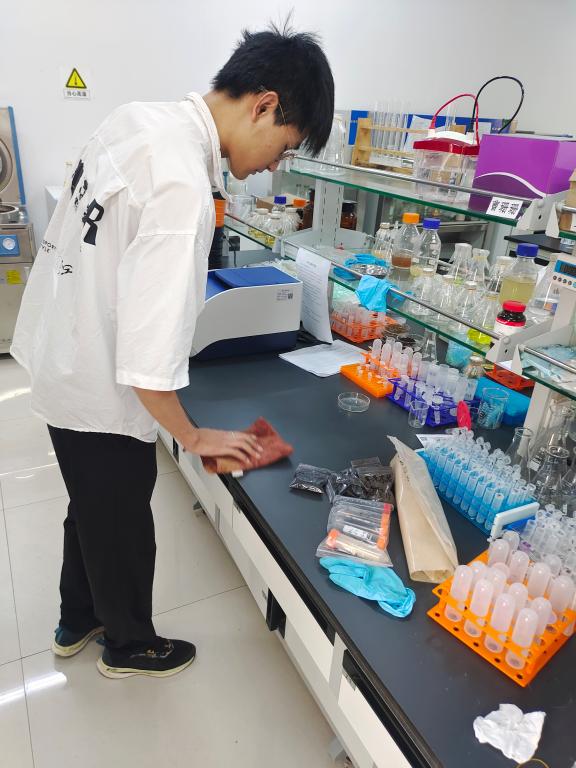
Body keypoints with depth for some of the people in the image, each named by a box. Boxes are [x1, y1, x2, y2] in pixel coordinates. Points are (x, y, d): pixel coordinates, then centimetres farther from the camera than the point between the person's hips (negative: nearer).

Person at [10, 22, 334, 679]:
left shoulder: (135, 118, -1)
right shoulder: (182, 188, -31)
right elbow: (147, 356, -32)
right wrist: (192, 435, -15)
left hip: (58, 358, 9)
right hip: (101, 392, -9)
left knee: (89, 508, 27)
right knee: (121, 527, 16)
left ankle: (77, 622, 52)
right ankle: (130, 645, 44)